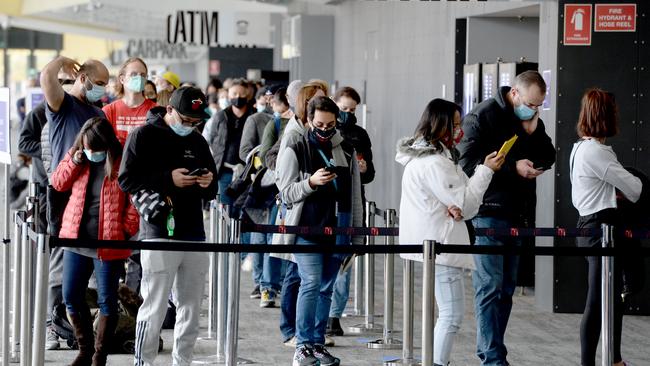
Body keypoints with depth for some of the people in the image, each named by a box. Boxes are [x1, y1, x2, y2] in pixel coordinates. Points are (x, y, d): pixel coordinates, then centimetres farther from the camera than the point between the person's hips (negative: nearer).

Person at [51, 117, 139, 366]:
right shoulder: (77, 156, 6)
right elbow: (58, 183, 9)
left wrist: (128, 229, -14)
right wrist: (74, 163, -6)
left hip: (109, 243, -5)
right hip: (75, 239, 5)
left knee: (106, 301, 3)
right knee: (71, 297, 8)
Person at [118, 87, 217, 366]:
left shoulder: (197, 142, 18)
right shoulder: (144, 136, -1)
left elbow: (211, 192, 24)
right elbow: (127, 180, -8)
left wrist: (208, 184, 0)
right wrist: (168, 179, -16)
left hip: (194, 235, 6)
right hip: (159, 234, -6)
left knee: (191, 309, 9)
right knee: (154, 308, -6)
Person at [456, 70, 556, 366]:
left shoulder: (532, 121, 13)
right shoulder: (482, 116, -9)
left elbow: (548, 159, 13)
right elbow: (467, 162, -14)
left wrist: (533, 132, -4)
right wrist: (513, 167, -19)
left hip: (515, 213, 8)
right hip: (488, 212, -7)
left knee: (506, 288, 9)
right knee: (490, 287, -9)